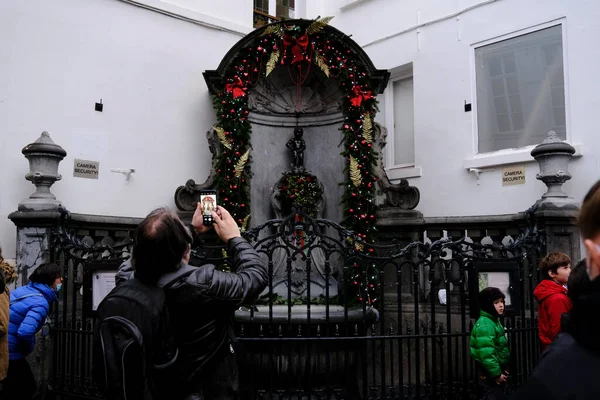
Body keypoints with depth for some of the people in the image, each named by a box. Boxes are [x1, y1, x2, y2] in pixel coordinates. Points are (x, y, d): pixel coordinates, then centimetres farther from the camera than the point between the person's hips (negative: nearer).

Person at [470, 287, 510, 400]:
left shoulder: (494, 321, 12)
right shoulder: (485, 325, -21)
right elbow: (486, 354, -28)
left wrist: (502, 370, 20)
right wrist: (496, 374, -23)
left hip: (497, 372, 10)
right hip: (490, 377, -10)